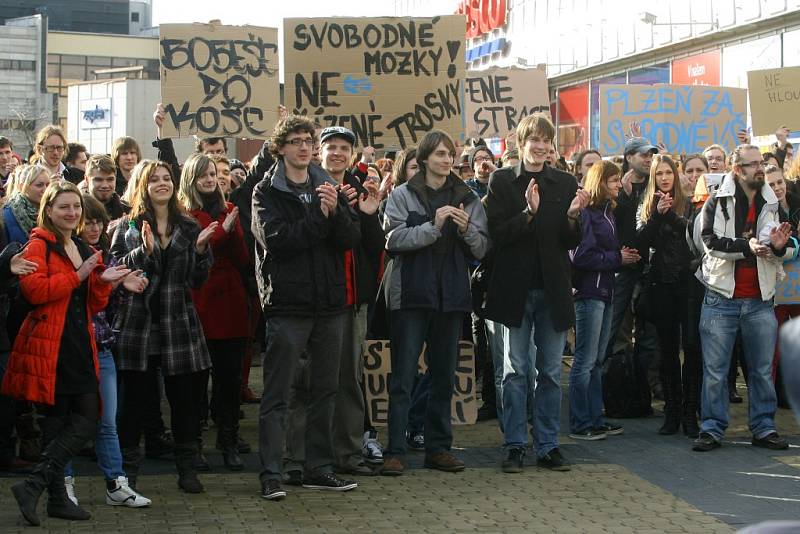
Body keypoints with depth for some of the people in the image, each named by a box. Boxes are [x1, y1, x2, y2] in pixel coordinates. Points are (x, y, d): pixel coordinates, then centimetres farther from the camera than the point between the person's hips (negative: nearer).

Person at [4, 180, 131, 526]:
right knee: (57, 420, -5)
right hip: (49, 345, -7)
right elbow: (33, 290, -18)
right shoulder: (39, 245, -2)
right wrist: (78, 276, -14)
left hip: (80, 345, 7)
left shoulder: (87, 252, 20)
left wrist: (103, 282, 0)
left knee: (88, 417, 2)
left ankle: (35, 485, 6)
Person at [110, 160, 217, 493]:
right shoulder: (128, 226, 4)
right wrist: (143, 250, -18)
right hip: (137, 322, -2)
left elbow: (197, 281, 8)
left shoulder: (189, 227, 10)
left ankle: (187, 468, 16)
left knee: (185, 398, 4)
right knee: (133, 397, 2)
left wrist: (200, 250, -9)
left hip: (178, 322, 2)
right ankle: (128, 468, 14)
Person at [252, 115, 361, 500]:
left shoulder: (327, 187, 12)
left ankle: (319, 468, 21)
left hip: (328, 303, 5)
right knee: (277, 394, -2)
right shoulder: (267, 191, -1)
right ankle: (271, 475, 2)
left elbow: (352, 238, 2)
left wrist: (335, 211, -16)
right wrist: (319, 216, -16)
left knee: (325, 391, 11)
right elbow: (275, 239, -17)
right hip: (287, 304, -5)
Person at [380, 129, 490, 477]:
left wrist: (467, 229, -14)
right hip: (411, 294, -4)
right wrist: (434, 226, -21)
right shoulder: (402, 196, 1)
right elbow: (394, 240, -13)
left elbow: (482, 249, 5)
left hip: (452, 296, 4)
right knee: (403, 376, -3)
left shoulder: (467, 199, 11)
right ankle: (395, 450, 0)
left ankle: (438, 448, 18)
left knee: (444, 376, 9)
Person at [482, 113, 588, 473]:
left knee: (551, 372, 8)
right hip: (516, 288, -2)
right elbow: (497, 234, -9)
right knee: (516, 371, 4)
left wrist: (573, 217, -14)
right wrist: (528, 213, -23)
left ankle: (548, 446, 15)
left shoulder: (565, 184, 7)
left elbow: (572, 242, 5)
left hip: (553, 290, 2)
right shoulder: (502, 182, 0)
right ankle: (515, 446, 11)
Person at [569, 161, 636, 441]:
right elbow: (581, 256, -19)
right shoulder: (586, 213, -13)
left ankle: (595, 419, 19)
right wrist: (617, 258, -12)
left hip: (604, 292, 9)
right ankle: (580, 424, 2)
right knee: (586, 359, -4)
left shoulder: (607, 212, 16)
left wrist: (624, 255, 2)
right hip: (589, 292, -9)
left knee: (597, 360, 13)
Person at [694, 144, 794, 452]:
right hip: (722, 298, -3)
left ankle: (764, 429, 18)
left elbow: (785, 253, 12)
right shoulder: (717, 203, -1)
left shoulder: (772, 205, 10)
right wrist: (747, 245, -25)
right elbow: (711, 241, -13)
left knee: (763, 370, 8)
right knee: (715, 371, 0)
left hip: (760, 301, 3)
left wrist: (779, 247, -11)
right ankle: (711, 429, 9)